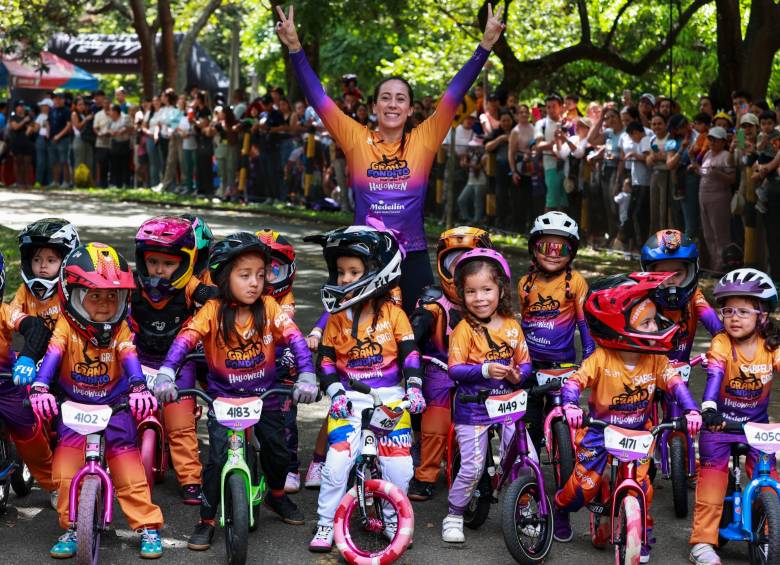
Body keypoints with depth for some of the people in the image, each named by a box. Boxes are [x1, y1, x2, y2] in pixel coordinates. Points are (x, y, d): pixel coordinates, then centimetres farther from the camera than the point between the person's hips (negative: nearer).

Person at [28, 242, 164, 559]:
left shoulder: (121, 330, -9)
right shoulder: (66, 327, -11)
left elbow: (130, 359, -24)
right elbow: (51, 356, -25)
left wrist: (139, 389, -44)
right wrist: (39, 389, -43)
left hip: (114, 405, 0)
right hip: (73, 407, 1)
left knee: (128, 466, -7)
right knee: (66, 470, -8)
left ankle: (148, 527, 2)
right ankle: (71, 528, 7)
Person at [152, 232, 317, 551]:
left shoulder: (269, 308, -10)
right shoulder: (213, 311, -15)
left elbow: (295, 338, -17)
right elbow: (185, 339, -26)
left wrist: (307, 376, -32)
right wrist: (166, 374, -41)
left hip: (265, 395, 2)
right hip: (223, 397, -2)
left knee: (278, 451, 6)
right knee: (218, 459, -12)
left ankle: (277, 496, 38)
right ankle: (206, 520, 5)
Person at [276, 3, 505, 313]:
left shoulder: (424, 140, 1)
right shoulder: (356, 139, 1)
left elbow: (454, 94, -5)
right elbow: (317, 97, -4)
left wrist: (486, 45, -12)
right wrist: (295, 48, -13)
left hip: (412, 260, 0)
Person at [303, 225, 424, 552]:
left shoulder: (392, 313, -1)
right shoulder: (337, 318, 3)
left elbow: (410, 353, -1)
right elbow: (325, 360, 7)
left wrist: (414, 388, -13)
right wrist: (336, 392, -6)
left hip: (390, 398, -1)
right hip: (350, 399, 1)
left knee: (399, 467, -8)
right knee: (337, 461, -15)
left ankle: (393, 521, 16)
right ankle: (325, 525, 2)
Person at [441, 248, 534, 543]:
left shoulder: (512, 326, 3)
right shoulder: (464, 329, -9)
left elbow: (524, 362, 8)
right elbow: (455, 369, -16)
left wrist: (518, 375, -14)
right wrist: (485, 370, -30)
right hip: (473, 409, -3)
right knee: (472, 467, -6)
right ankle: (453, 516, 15)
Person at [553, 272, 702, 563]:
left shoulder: (655, 360, -12)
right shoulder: (601, 359, -22)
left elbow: (675, 383, -17)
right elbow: (574, 382, -26)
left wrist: (692, 411, -34)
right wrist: (570, 406, -47)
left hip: (638, 435, 3)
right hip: (599, 433, -3)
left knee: (641, 487, -7)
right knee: (584, 486, -3)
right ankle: (560, 511, 31)